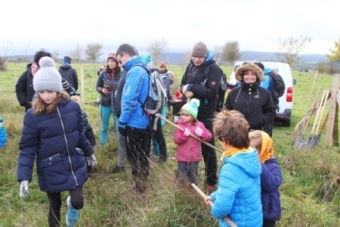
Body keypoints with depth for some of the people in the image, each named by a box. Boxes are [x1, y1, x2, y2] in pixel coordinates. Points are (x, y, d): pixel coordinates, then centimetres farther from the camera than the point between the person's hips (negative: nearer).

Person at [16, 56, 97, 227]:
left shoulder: (73, 107, -9)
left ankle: (71, 204, 38)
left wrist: (88, 152, 18)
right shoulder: (32, 115, -16)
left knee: (78, 202, 0)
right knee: (55, 206, 15)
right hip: (50, 171, -1)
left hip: (75, 166, 2)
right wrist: (24, 177, -18)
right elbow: (27, 148, -11)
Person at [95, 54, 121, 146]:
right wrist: (102, 90, -14)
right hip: (105, 104, 2)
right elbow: (97, 87, 6)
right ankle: (103, 145, 31)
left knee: (118, 126, 6)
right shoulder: (103, 73, -3)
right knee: (104, 126, 15)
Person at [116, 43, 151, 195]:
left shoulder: (134, 71, -19)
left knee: (134, 157, 5)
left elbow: (129, 100, -24)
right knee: (143, 156, 18)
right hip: (145, 121, 9)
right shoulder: (144, 69, 10)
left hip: (134, 122, -9)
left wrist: (122, 121, -16)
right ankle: (142, 185, 32)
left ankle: (139, 188, 17)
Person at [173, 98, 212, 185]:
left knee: (193, 176, 13)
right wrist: (183, 134, -29)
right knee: (181, 177, 10)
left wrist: (202, 133, -25)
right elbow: (176, 140, -13)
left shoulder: (199, 125, -1)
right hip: (182, 156, -1)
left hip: (194, 156, 1)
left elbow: (209, 136, -5)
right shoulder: (180, 125, -6)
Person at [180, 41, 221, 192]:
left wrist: (192, 88, -24)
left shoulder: (214, 69, -13)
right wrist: (186, 91, -12)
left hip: (205, 114, -6)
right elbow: (183, 84, 10)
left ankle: (211, 181, 17)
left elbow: (211, 92, -22)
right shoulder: (191, 66, 6)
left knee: (207, 148, 5)